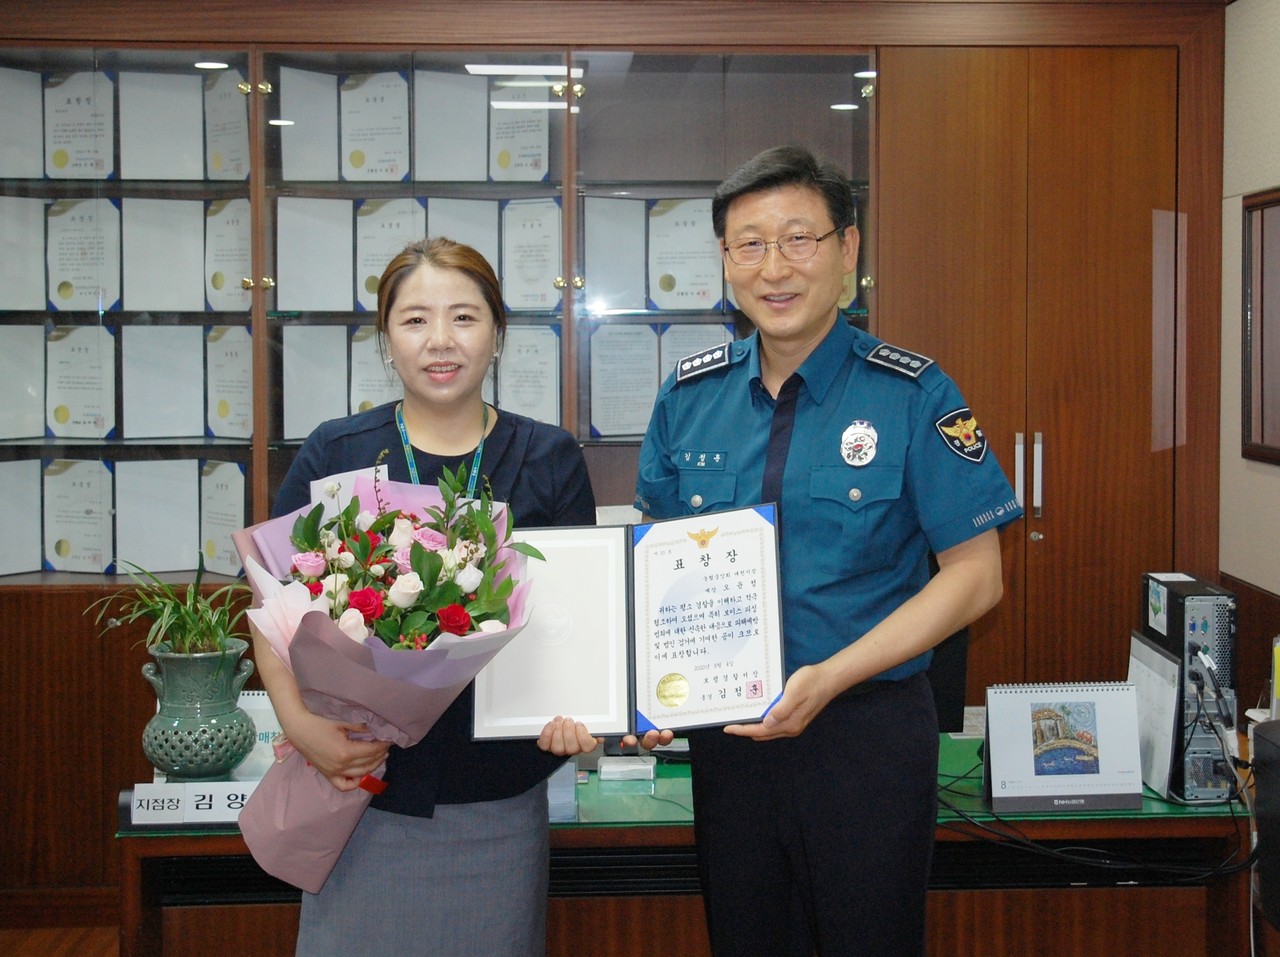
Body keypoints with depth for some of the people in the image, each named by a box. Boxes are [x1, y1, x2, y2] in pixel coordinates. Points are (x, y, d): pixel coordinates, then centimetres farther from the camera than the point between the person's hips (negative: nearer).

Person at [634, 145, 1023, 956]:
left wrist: (829, 678, -19)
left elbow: (975, 574, -9)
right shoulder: (689, 396, 2)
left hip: (868, 728, -3)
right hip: (725, 728, 4)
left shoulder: (913, 395, -10)